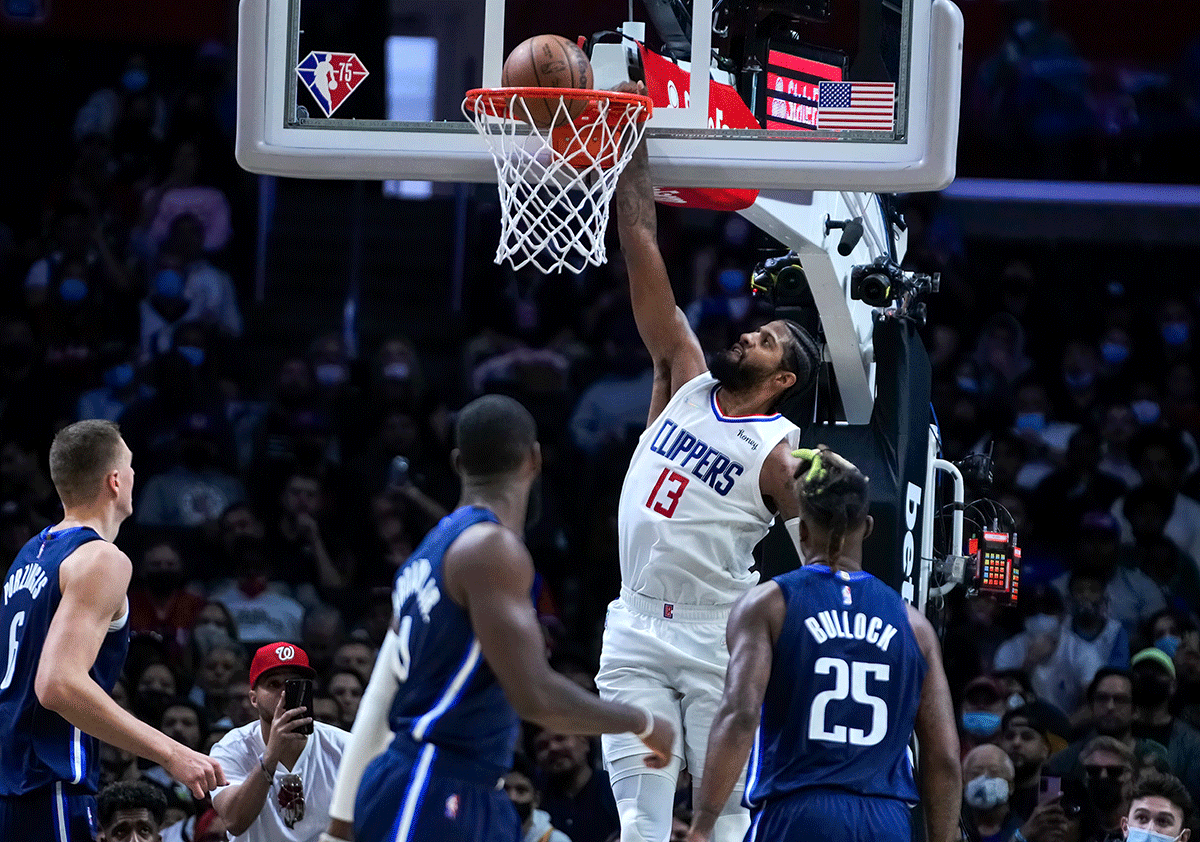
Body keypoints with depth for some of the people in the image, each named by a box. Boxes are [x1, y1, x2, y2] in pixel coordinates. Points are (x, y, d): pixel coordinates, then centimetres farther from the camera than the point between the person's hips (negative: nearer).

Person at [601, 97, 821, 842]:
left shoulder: (783, 454, -5)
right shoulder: (686, 380, 8)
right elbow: (644, 260, 6)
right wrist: (631, 158, 2)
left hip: (721, 640, -5)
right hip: (637, 632, 5)